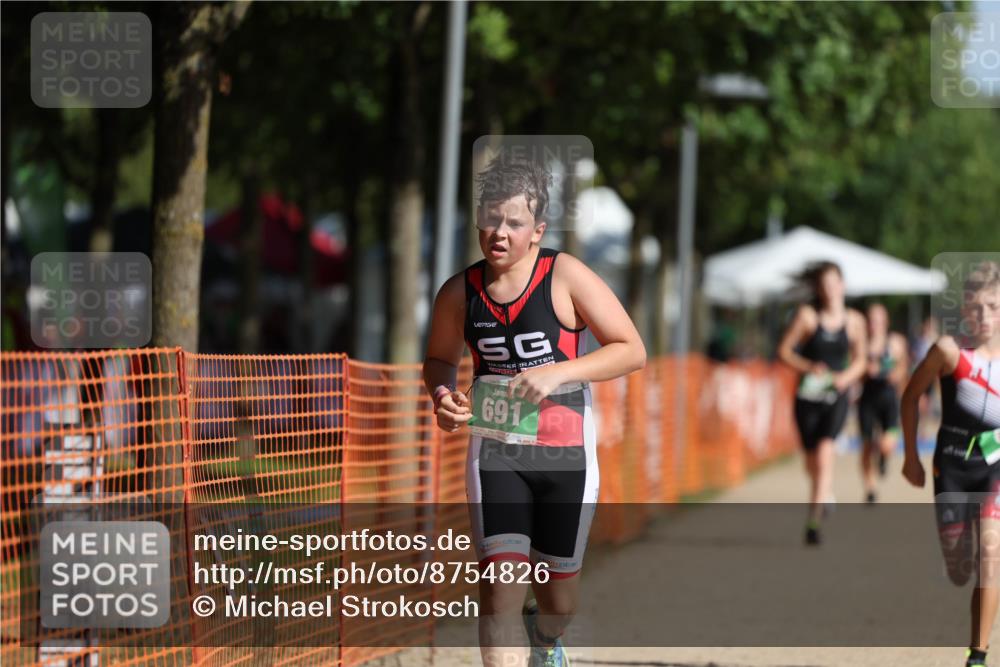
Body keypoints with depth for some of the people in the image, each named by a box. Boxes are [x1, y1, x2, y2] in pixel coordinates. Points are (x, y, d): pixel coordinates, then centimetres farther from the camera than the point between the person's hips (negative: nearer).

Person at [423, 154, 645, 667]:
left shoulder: (566, 277, -11)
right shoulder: (460, 292, -1)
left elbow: (632, 350, -11)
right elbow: (440, 359, 17)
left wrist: (558, 373, -22)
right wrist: (442, 395, -6)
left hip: (566, 451, -1)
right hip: (495, 451, 1)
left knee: (557, 583, 16)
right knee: (499, 584, -15)